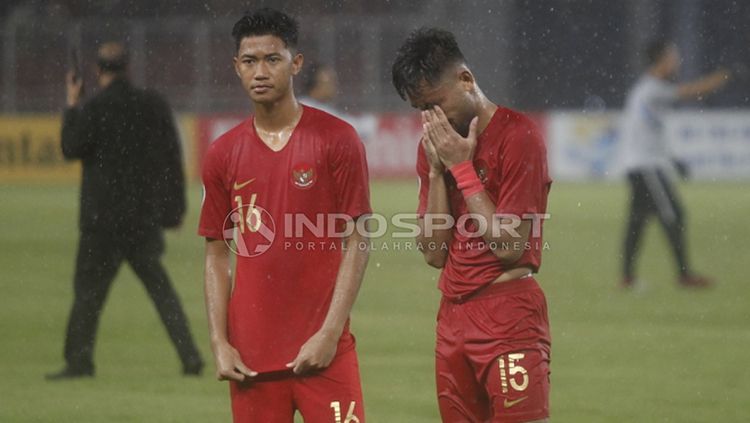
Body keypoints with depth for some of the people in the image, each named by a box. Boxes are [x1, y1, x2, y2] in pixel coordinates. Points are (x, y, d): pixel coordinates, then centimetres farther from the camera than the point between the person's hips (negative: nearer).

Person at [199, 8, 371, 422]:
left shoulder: (336, 139, -1)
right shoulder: (223, 154, 8)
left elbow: (358, 242, -3)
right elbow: (216, 256, 11)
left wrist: (329, 333, -10)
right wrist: (219, 343, 0)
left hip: (322, 347, -3)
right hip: (250, 353, 3)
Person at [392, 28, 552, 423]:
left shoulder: (518, 135, -9)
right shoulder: (435, 143, 12)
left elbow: (510, 245, -15)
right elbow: (434, 253, 6)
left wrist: (462, 168, -11)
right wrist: (436, 169, -2)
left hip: (510, 319, -7)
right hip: (453, 316, 7)